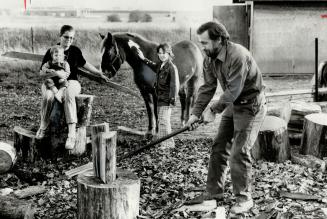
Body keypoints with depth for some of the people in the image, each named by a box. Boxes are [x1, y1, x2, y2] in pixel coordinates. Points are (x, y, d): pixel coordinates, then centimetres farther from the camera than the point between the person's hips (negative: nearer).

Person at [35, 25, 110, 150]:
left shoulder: (75, 51, 7)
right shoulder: (51, 52, -1)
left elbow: (84, 64, 25)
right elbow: (42, 73, -6)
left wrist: (100, 74, 24)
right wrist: (56, 73, -24)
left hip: (71, 82, 0)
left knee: (68, 95, -37)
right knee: (48, 96, -36)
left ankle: (72, 133, -41)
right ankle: (43, 127, -14)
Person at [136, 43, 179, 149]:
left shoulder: (172, 68, -18)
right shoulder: (160, 65, 7)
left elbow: (175, 85, -20)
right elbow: (154, 66, 33)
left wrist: (172, 100, -20)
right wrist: (144, 59, 32)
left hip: (166, 99, -9)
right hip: (160, 97, 9)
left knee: (163, 120, -7)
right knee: (160, 120, 18)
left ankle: (168, 143, 2)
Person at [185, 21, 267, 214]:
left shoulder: (238, 56, -29)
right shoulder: (210, 59, -1)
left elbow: (233, 91, -28)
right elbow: (208, 88, 2)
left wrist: (213, 110, -21)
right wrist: (196, 113, -5)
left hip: (251, 106, -8)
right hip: (233, 104, 8)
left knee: (239, 152, -9)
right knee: (219, 147, 8)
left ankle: (244, 198, 5)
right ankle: (214, 191, 20)